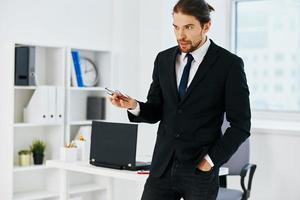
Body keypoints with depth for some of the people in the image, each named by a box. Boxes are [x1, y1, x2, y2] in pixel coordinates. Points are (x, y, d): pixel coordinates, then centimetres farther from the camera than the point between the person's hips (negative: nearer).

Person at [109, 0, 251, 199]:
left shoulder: (229, 64, -7)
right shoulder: (164, 59, 6)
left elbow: (240, 125, -5)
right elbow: (155, 112, 11)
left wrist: (212, 160, -9)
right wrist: (134, 106, -10)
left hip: (200, 170, -4)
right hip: (162, 167, 4)